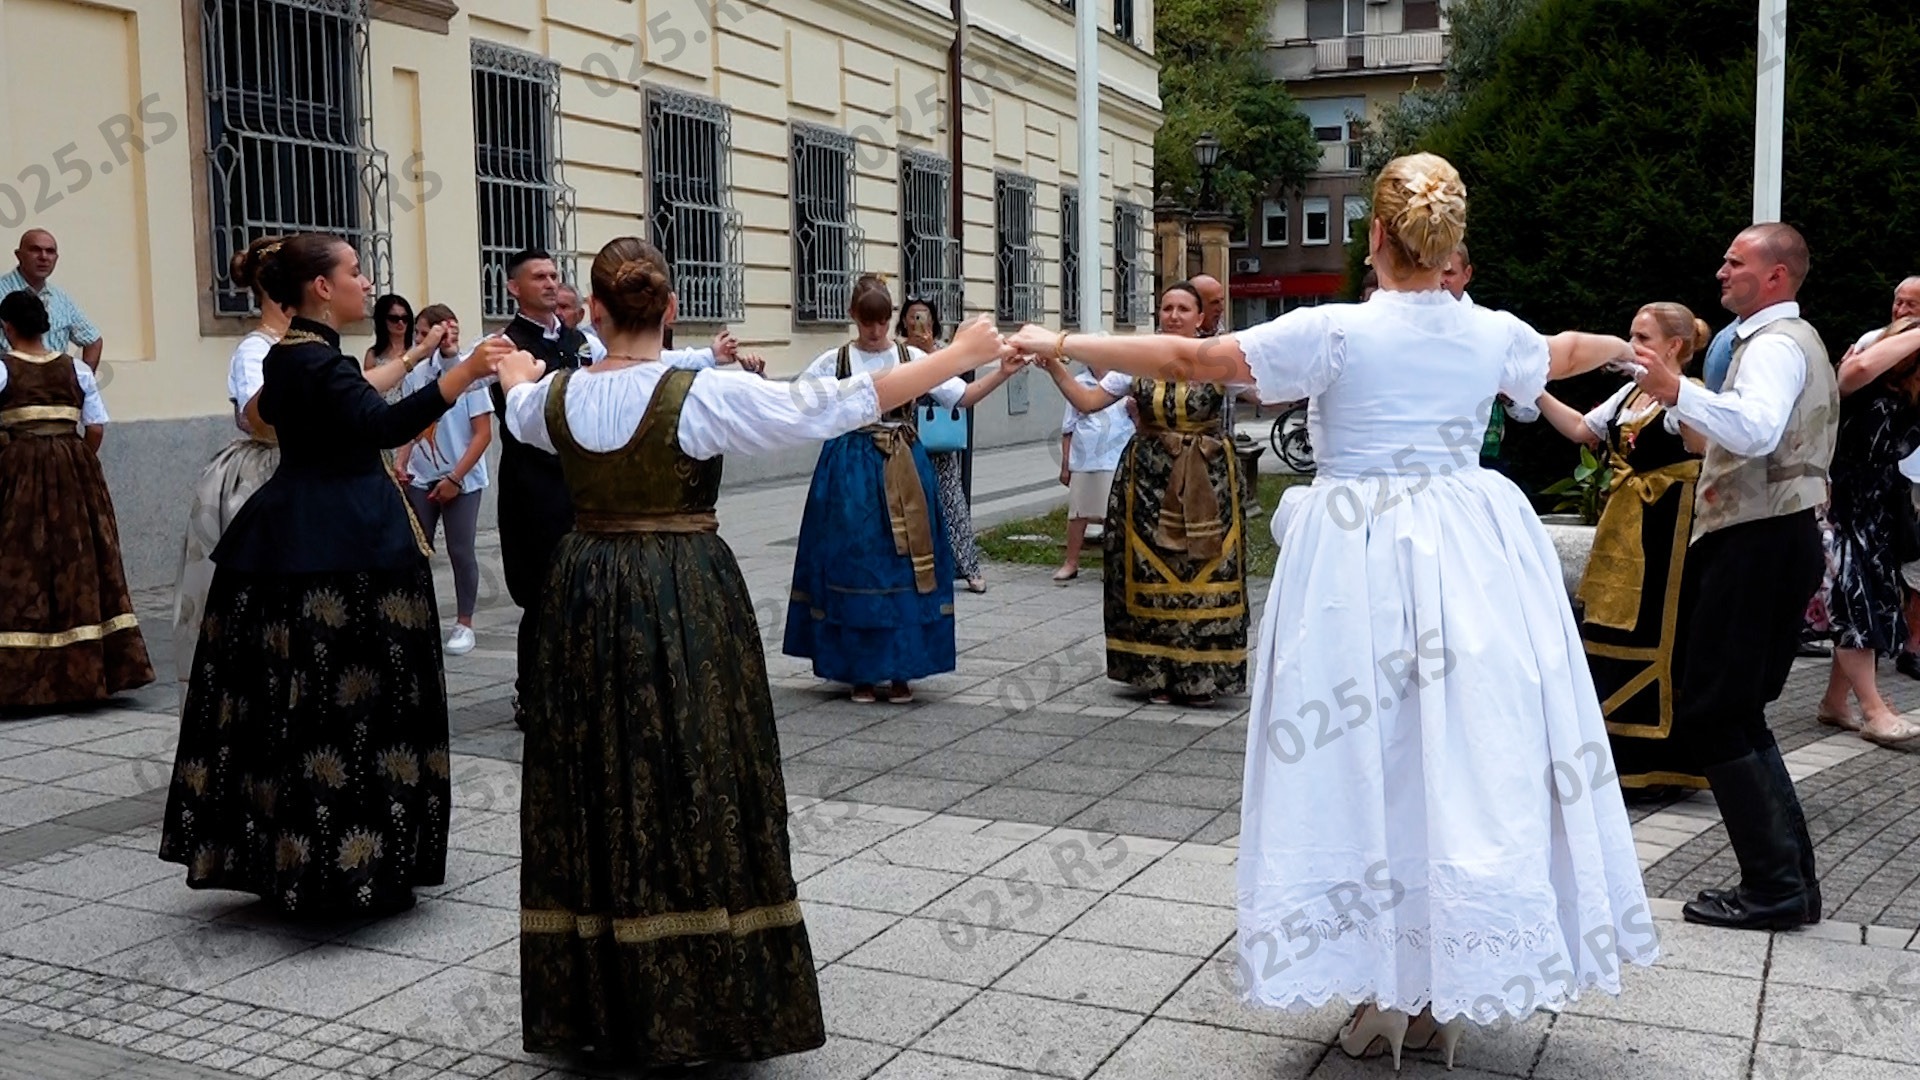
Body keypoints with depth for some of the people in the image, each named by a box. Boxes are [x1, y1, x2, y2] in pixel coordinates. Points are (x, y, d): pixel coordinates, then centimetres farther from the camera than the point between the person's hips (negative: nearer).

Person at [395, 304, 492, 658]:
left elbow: (483, 434, -11)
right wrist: (401, 462, -2)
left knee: (460, 551, 2)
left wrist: (454, 478, -14)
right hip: (420, 479, 4)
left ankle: (464, 624, 15)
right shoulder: (415, 375, 3)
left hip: (461, 480, -4)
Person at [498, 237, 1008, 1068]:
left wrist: (515, 373, 50)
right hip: (685, 602, -4)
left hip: (590, 600, 5)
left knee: (598, 792, 12)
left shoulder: (558, 397, -1)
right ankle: (694, 1007, 11)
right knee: (689, 791, 3)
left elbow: (519, 409, 25)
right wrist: (962, 356, -6)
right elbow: (836, 407, -14)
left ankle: (597, 1001, 23)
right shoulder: (703, 395, -15)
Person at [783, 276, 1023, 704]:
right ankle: (861, 671, 13)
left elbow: (961, 397, 4)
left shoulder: (912, 358, 5)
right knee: (855, 562, 1)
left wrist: (1001, 373, -9)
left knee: (903, 564, 1)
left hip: (904, 470, 1)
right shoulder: (834, 361, 3)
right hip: (851, 471, -1)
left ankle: (900, 669, 12)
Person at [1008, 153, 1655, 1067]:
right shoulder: (1494, 335, 4)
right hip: (1470, 559, 4)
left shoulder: (1335, 331, -9)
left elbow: (1190, 359, -7)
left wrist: (1062, 345, 3)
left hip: (1359, 561, -4)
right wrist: (1617, 345, 51)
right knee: (1468, 759, 10)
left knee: (1364, 760, 5)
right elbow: (1562, 356, 28)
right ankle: (1451, 994, 19)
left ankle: (1380, 997, 12)